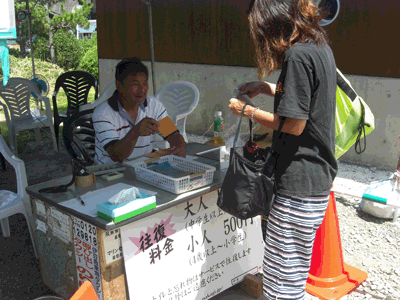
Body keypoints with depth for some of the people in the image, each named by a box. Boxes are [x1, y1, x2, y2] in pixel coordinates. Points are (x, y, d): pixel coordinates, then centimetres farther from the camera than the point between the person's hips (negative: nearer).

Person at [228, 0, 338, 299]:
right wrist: (266, 88, 20)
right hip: (319, 177, 10)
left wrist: (248, 111, -6)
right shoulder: (320, 47, 11)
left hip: (300, 185, -10)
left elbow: (294, 125, -18)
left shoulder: (297, 55, -18)